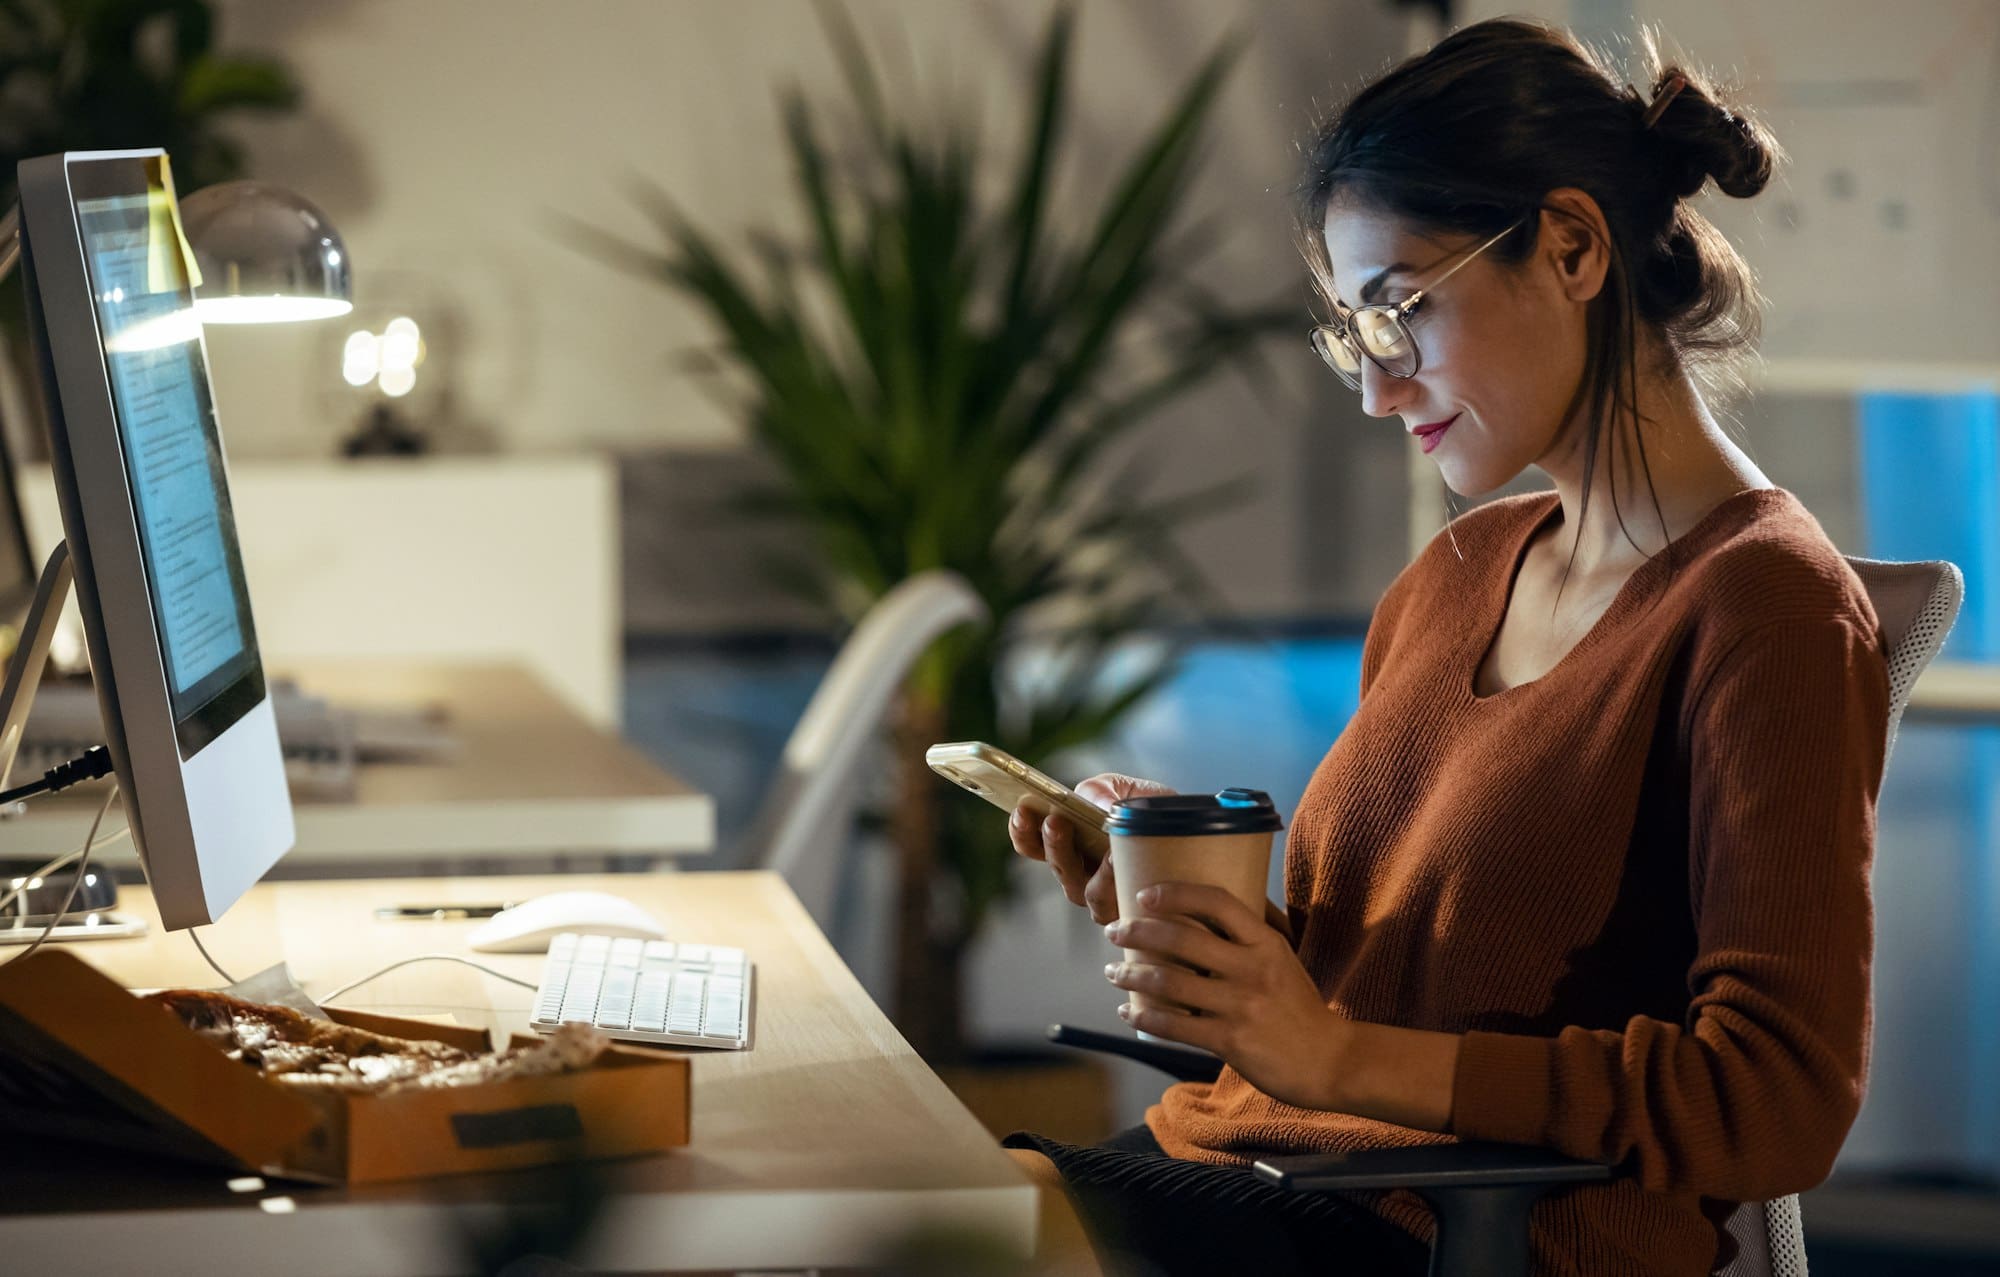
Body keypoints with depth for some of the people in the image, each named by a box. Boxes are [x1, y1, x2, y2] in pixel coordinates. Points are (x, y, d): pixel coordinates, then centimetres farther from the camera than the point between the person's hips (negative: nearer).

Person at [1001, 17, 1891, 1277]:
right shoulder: (1460, 571, 17)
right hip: (1259, 1161, 8)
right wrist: (1189, 879, 2)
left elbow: (1782, 1104, -16)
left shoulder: (1765, 607, -9)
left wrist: (1339, 1054, -19)